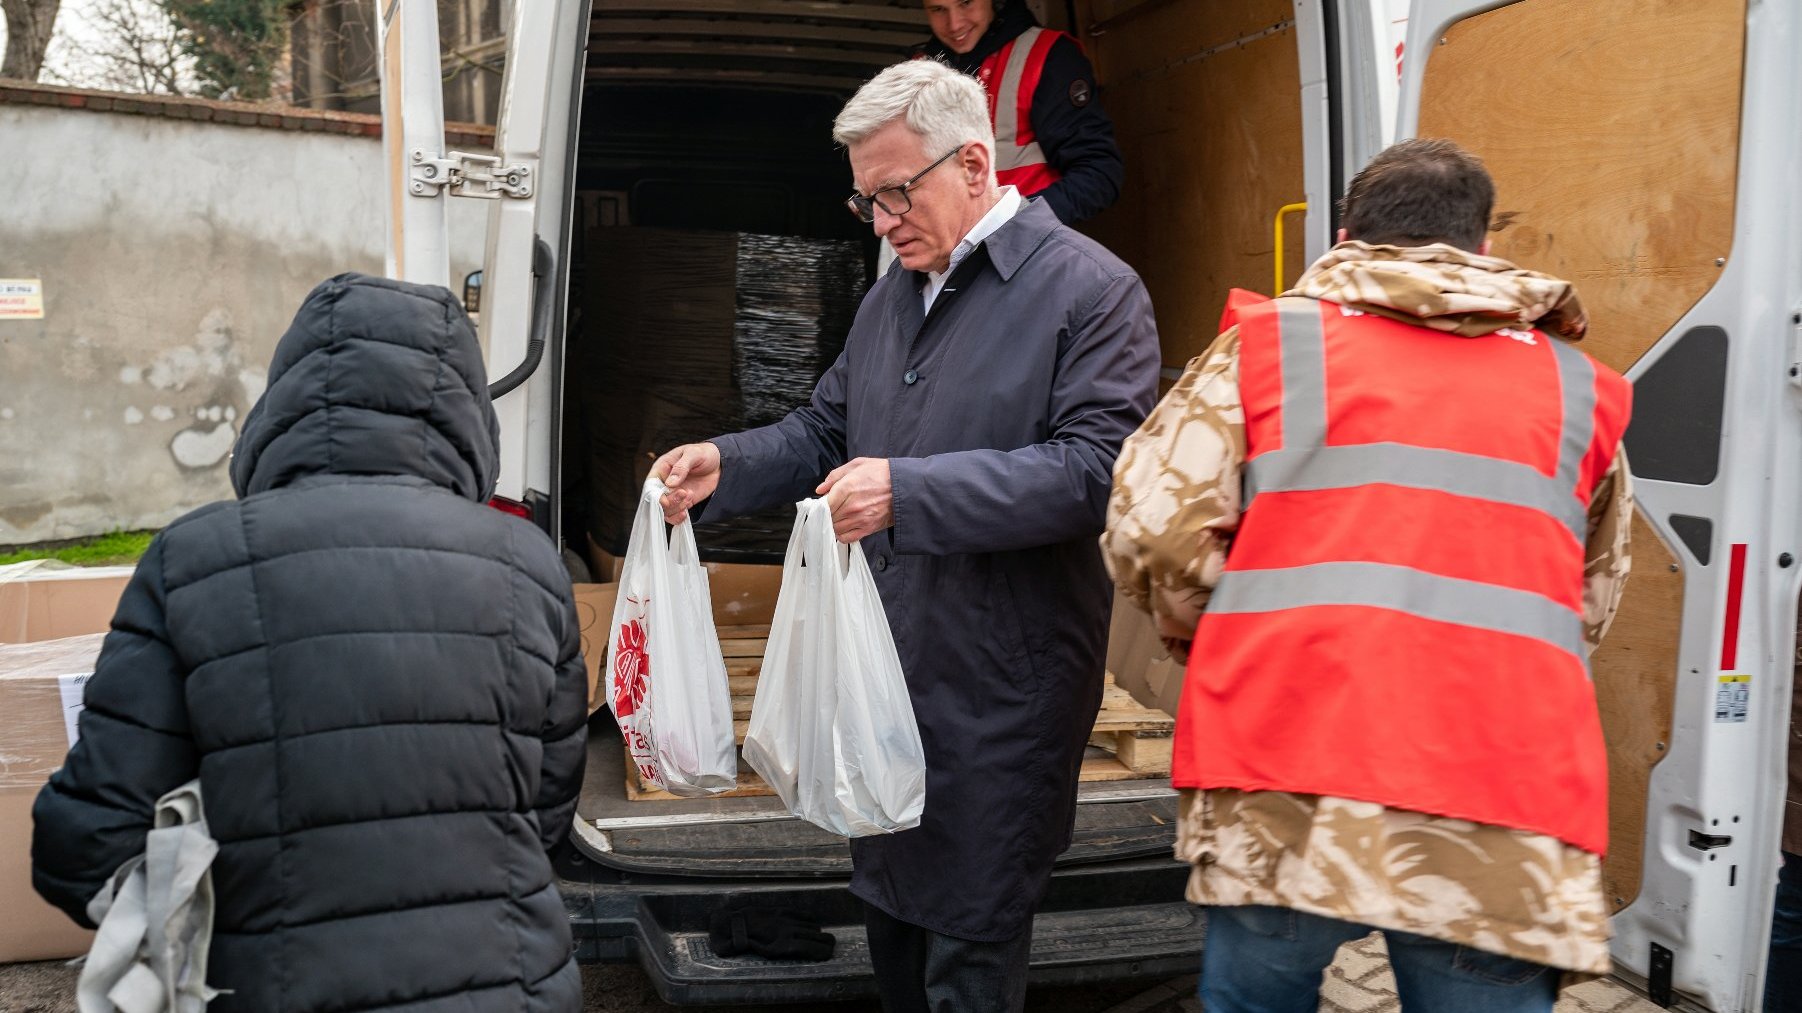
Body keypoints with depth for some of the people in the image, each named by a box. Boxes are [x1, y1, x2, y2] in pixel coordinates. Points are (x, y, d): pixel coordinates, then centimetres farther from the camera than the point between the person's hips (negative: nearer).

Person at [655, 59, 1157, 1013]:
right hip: (883, 670, 8)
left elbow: (1094, 469, -22)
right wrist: (726, 465, 1)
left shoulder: (1090, 289, -10)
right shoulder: (893, 293, 14)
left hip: (1000, 691, -7)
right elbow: (824, 430, 21)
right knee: (887, 907, 20)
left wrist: (910, 490, -29)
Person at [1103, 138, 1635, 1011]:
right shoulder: (1574, 386, 17)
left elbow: (1152, 527, 0)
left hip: (1283, 783, -1)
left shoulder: (1268, 341, 9)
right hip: (1504, 823, 2)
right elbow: (1591, 602, 21)